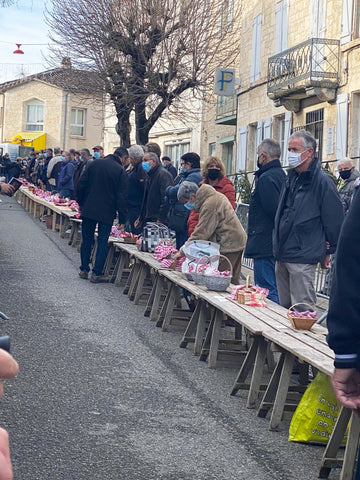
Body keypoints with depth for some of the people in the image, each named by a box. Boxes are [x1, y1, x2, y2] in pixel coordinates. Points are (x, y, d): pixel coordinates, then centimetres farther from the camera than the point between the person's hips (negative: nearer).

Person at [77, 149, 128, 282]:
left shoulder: (95, 163, 3)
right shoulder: (120, 171, -5)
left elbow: (81, 185, 3)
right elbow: (122, 197, -7)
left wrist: (81, 203, 14)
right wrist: (122, 220, -4)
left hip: (89, 209, 3)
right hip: (107, 213, -3)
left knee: (87, 240, 12)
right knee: (103, 241, 3)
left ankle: (84, 270, 18)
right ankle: (97, 273, 2)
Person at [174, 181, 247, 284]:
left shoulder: (209, 205, -20)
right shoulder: (215, 196, 13)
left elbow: (201, 233, -20)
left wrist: (182, 252, -13)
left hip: (229, 244, -10)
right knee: (233, 280, 13)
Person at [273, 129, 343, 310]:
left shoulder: (323, 181, -10)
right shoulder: (291, 179, 14)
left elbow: (334, 220, -7)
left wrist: (328, 251, 0)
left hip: (303, 258, -8)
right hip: (282, 256, 8)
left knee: (302, 312, -6)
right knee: (284, 308, 13)